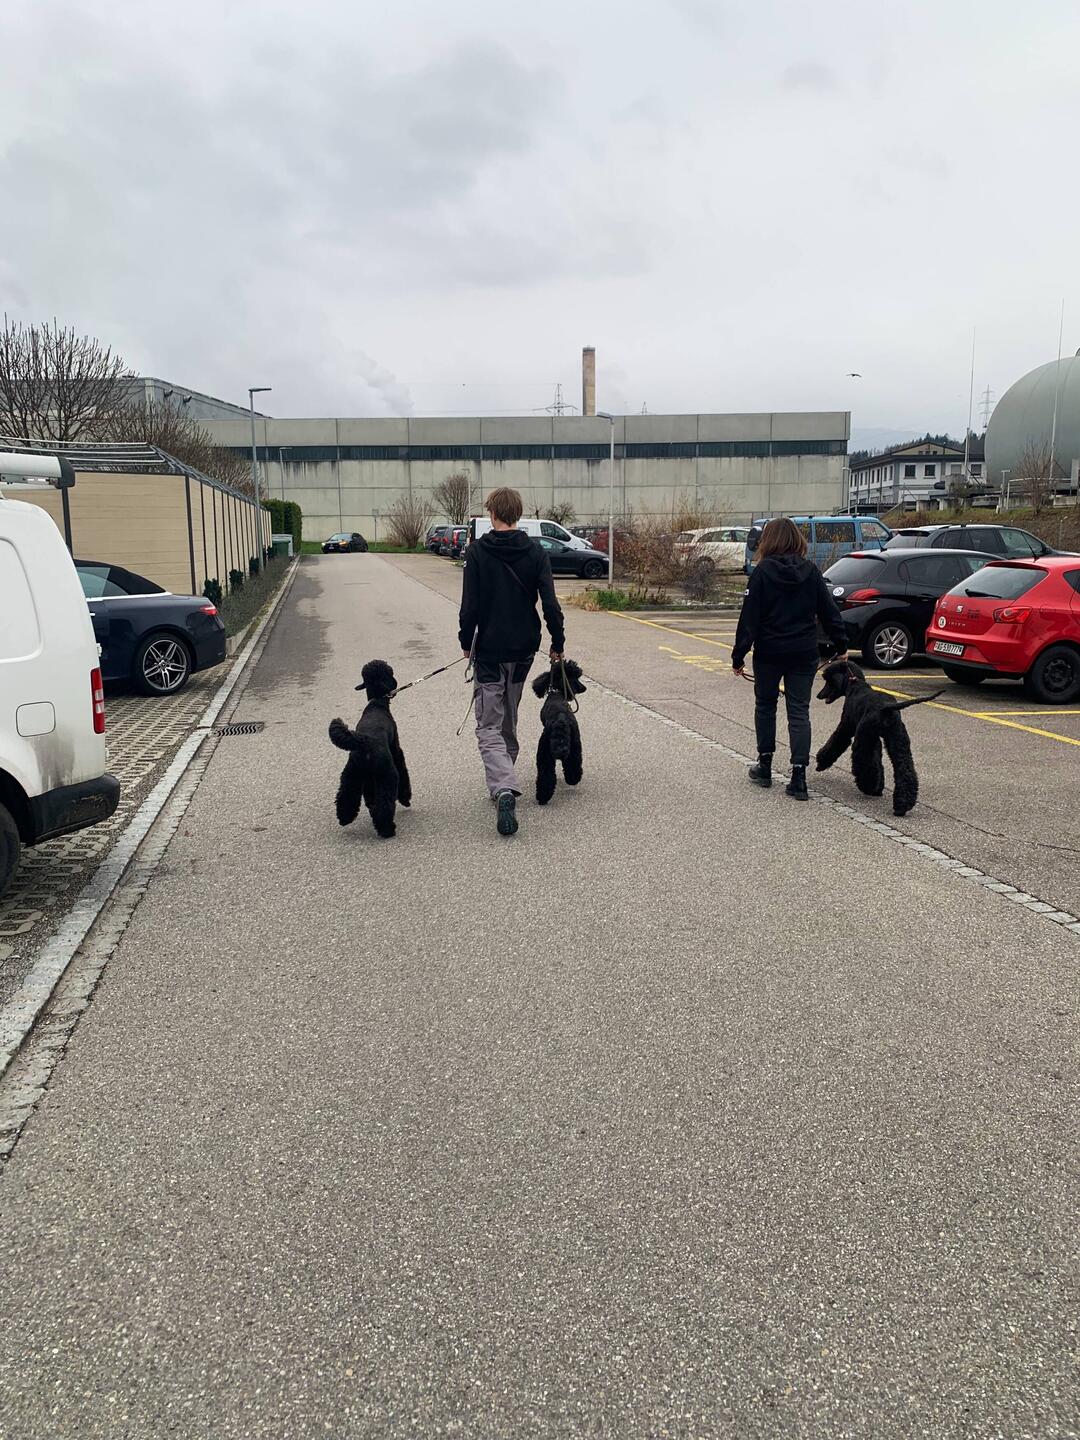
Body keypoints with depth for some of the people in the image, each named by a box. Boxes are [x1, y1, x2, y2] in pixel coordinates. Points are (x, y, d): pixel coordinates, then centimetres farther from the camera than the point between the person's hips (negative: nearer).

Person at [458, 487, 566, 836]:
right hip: (524, 649, 4)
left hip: (490, 651, -4)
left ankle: (504, 788, -25)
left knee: (489, 726, -3)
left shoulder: (477, 551, -8)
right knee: (509, 721, 21)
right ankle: (504, 780, 31)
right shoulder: (535, 552, 0)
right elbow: (550, 604, -5)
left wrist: (466, 641, 4)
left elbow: (469, 605, -10)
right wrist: (558, 644, 4)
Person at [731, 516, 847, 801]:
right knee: (799, 713, 5)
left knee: (765, 706, 17)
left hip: (769, 653, -2)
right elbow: (829, 612, 4)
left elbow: (749, 618, -10)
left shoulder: (762, 571, -9)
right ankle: (798, 777, -2)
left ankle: (765, 766, 23)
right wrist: (841, 646, 14)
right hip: (804, 654, 2)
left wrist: (739, 656, -6)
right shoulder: (811, 571, 1)